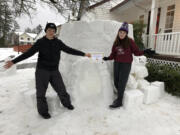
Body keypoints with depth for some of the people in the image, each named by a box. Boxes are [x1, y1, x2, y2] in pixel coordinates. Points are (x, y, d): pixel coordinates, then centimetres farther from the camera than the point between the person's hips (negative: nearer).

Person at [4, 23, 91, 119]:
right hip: (42, 71, -2)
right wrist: (13, 61, -12)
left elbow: (69, 50, 6)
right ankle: (43, 111, 25)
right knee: (41, 92, 5)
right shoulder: (40, 42, -4)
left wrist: (83, 54, 7)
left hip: (54, 71, 2)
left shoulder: (58, 42, 2)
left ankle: (67, 103, 34)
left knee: (61, 89, 10)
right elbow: (28, 53, -6)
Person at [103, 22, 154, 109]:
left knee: (121, 83, -1)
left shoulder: (130, 41, -7)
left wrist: (144, 52, -20)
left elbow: (136, 52, -5)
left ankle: (119, 102, 12)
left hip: (126, 65, -5)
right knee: (116, 82, 10)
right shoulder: (116, 42, 5)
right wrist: (108, 58, -9)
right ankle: (120, 96, 34)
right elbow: (113, 54, 6)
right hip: (116, 64, 5)